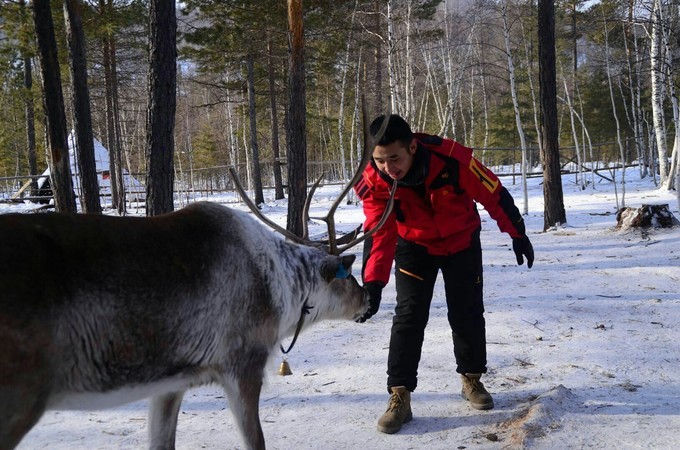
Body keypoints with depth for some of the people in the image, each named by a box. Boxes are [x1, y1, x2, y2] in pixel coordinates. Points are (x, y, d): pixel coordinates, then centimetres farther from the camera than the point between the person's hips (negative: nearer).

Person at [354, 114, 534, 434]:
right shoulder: (374, 183, -28)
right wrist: (373, 284, -43)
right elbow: (379, 235, -30)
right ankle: (400, 396, -2)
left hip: (462, 242, 0)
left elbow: (494, 194, -20)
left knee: (467, 313, 6)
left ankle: (471, 379, 28)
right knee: (408, 315, -8)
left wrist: (517, 234, -10)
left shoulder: (451, 157, -34)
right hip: (415, 247, 0)